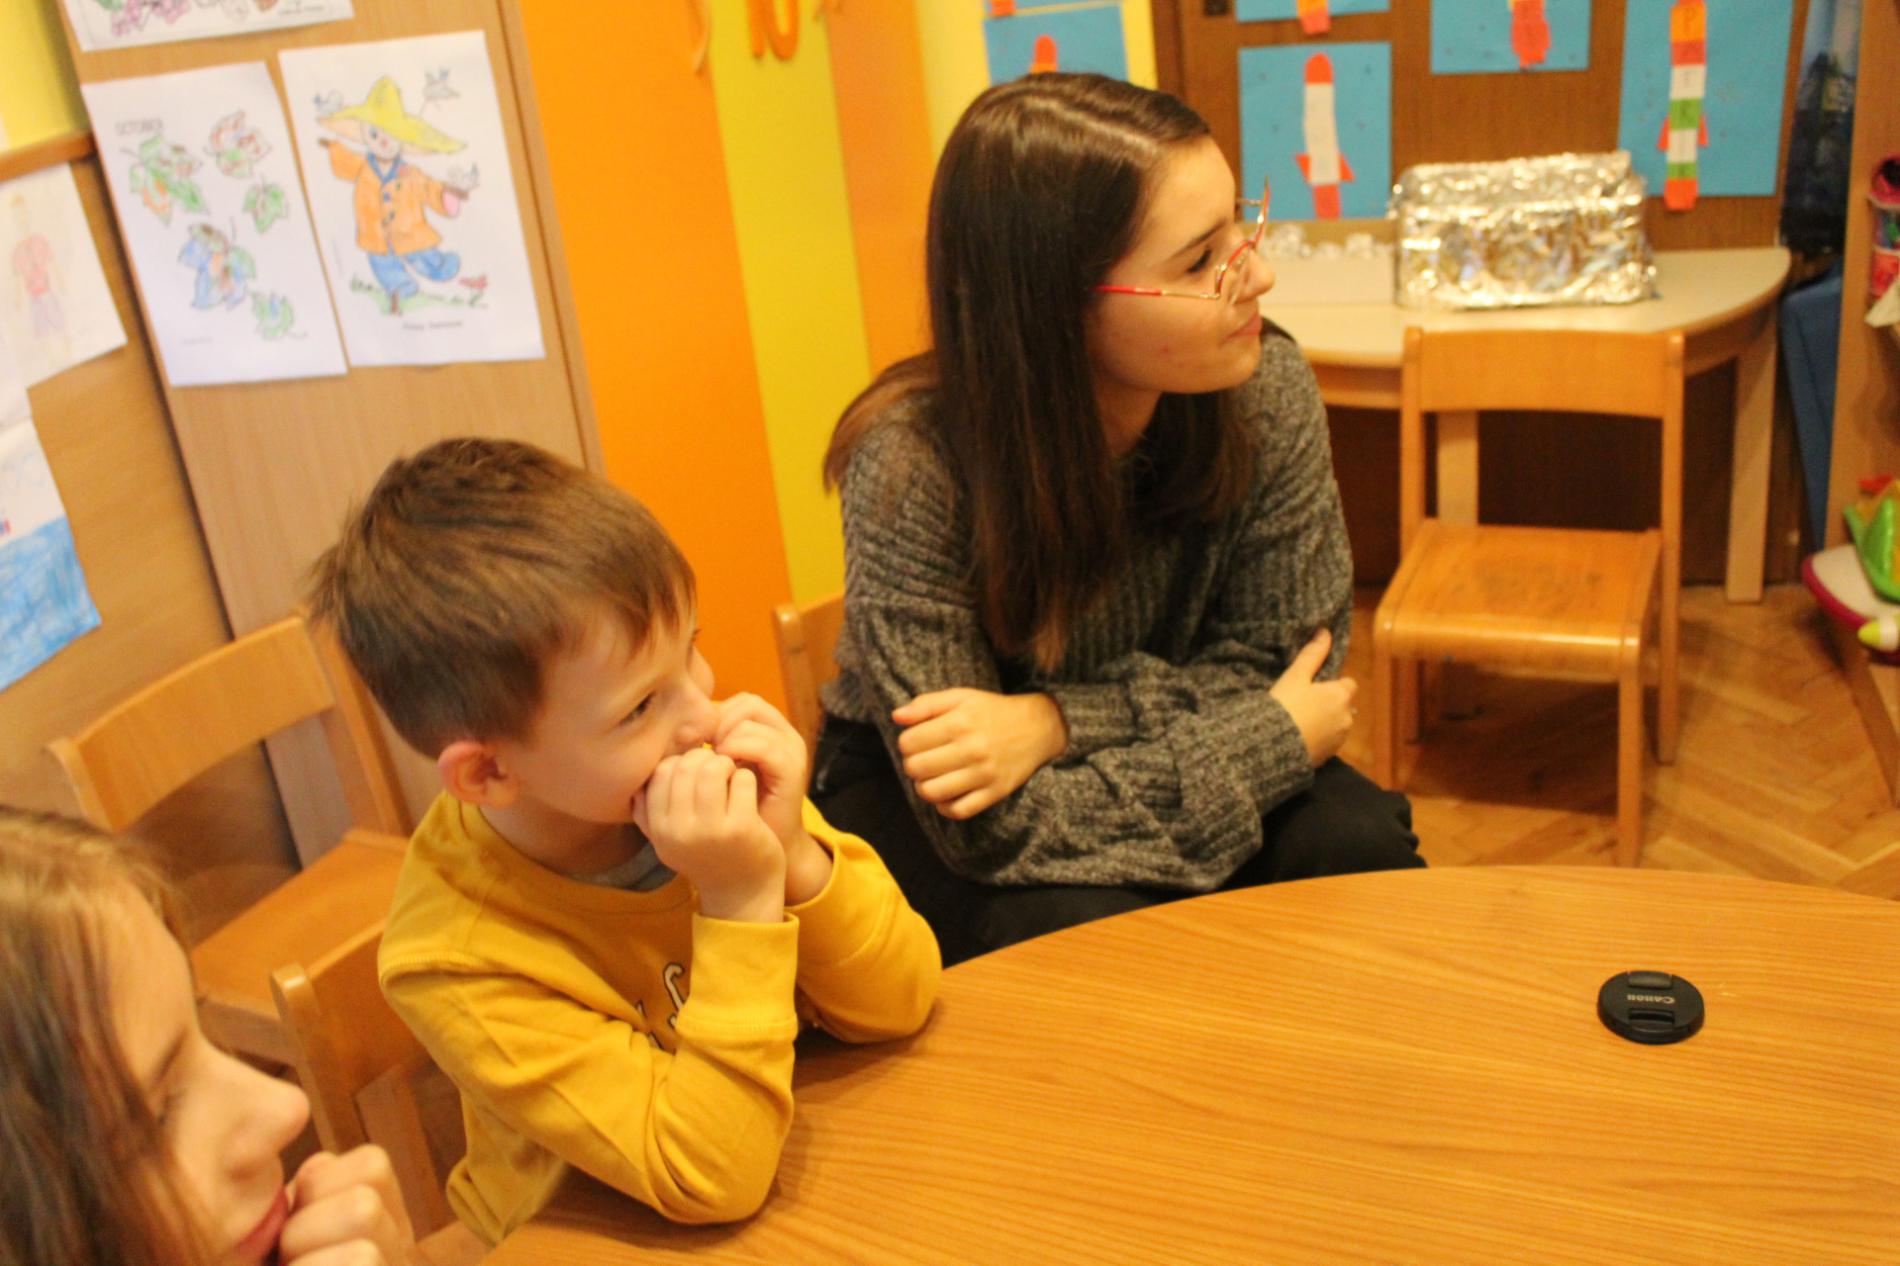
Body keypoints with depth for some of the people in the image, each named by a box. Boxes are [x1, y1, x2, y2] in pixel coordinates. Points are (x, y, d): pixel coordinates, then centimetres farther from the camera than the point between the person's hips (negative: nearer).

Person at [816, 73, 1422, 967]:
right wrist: (1275, 742, -24)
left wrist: (1056, 723, -28)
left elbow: (1273, 665, -10)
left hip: (1146, 761, 4)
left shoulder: (1266, 389, -19)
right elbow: (990, 826, -28)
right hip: (912, 809, -3)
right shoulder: (914, 467, -31)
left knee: (1361, 849, -21)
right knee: (1086, 932, -31)